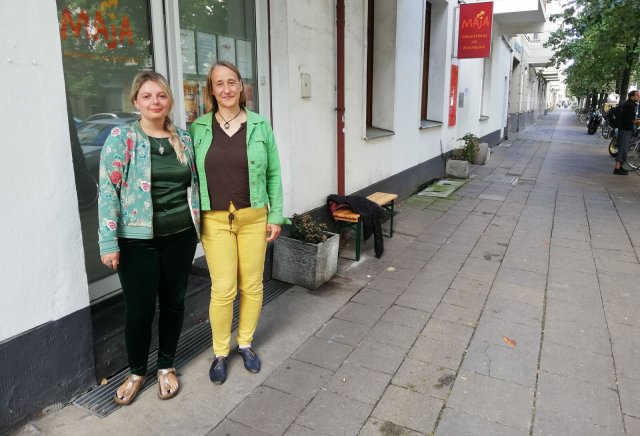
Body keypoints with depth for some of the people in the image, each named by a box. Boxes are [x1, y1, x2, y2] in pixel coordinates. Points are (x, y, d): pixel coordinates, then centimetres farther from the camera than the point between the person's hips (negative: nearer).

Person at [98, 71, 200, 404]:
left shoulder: (184, 138, 7)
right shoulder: (121, 137, -5)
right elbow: (108, 191, -9)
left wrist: (197, 224, 11)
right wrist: (108, 242, -14)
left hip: (180, 236, 4)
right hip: (137, 239, -3)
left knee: (173, 302, 12)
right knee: (139, 309, 3)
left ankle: (166, 366, 33)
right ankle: (136, 372, 29)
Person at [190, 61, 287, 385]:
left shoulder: (260, 126, 1)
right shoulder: (198, 128, 1)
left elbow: (273, 174, 3)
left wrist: (276, 215, 0)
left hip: (254, 218, 1)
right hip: (215, 220, -1)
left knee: (252, 286, 9)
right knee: (223, 290, 0)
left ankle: (245, 343, 31)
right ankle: (220, 352, 22)